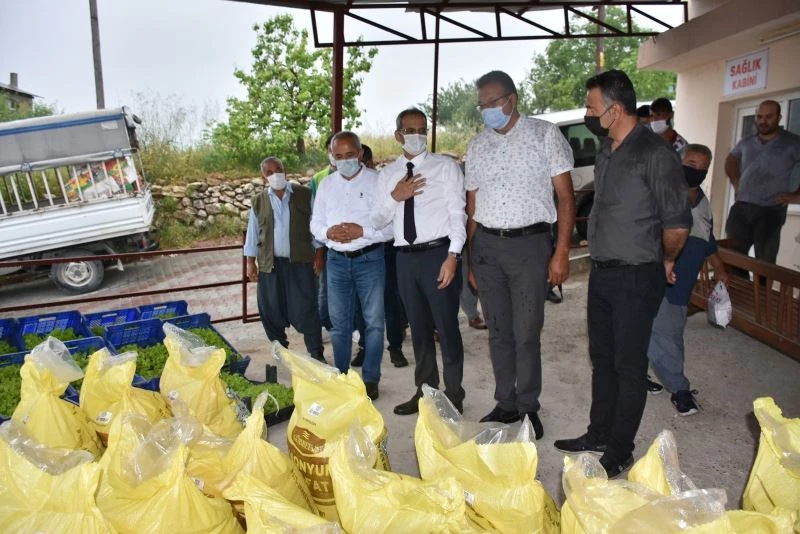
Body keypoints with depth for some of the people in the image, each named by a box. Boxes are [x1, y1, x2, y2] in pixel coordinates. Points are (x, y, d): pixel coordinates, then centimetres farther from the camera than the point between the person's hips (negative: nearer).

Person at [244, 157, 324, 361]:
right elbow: (252, 232, 11)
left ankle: (316, 355, 7)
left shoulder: (304, 194, 2)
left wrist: (319, 254, -1)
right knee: (271, 311, 7)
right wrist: (250, 261, 7)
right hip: (270, 264, 3)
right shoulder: (259, 201, 8)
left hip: (300, 262, -3)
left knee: (305, 310, -4)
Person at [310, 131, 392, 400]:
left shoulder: (377, 181, -5)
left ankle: (370, 379, 18)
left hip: (369, 259, -3)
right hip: (337, 260, 4)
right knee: (339, 323, 12)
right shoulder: (326, 185, 9)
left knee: (374, 322, 4)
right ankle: (341, 377, 26)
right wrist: (327, 233, -10)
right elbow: (315, 224, 12)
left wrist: (362, 231, -21)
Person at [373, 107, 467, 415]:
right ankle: (425, 390, 28)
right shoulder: (387, 174, 13)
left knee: (446, 326, 0)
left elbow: (457, 213, -6)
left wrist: (452, 256, -17)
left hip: (438, 253, -4)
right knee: (419, 327, 14)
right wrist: (394, 198, -8)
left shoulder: (445, 167, 1)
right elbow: (378, 221, 11)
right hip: (405, 257, 5)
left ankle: (453, 394, 16)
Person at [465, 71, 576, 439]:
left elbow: (566, 197, -3)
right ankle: (505, 405, 25)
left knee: (526, 334, 0)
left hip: (529, 244, -4)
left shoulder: (545, 135, 0)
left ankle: (528, 408, 18)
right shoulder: (476, 146, 12)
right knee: (498, 333, 11)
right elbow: (472, 207, 13)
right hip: (486, 245, 4)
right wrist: (472, 261, 11)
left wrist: (561, 252, -11)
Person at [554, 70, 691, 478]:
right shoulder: (606, 151, 9)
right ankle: (598, 435, 34)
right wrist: (600, 259, 14)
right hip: (602, 273, 8)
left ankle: (619, 452, 20)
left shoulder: (655, 154, -16)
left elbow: (677, 223, -17)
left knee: (628, 367, 5)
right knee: (602, 359, 18)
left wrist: (665, 261, -1)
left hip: (636, 279, -8)